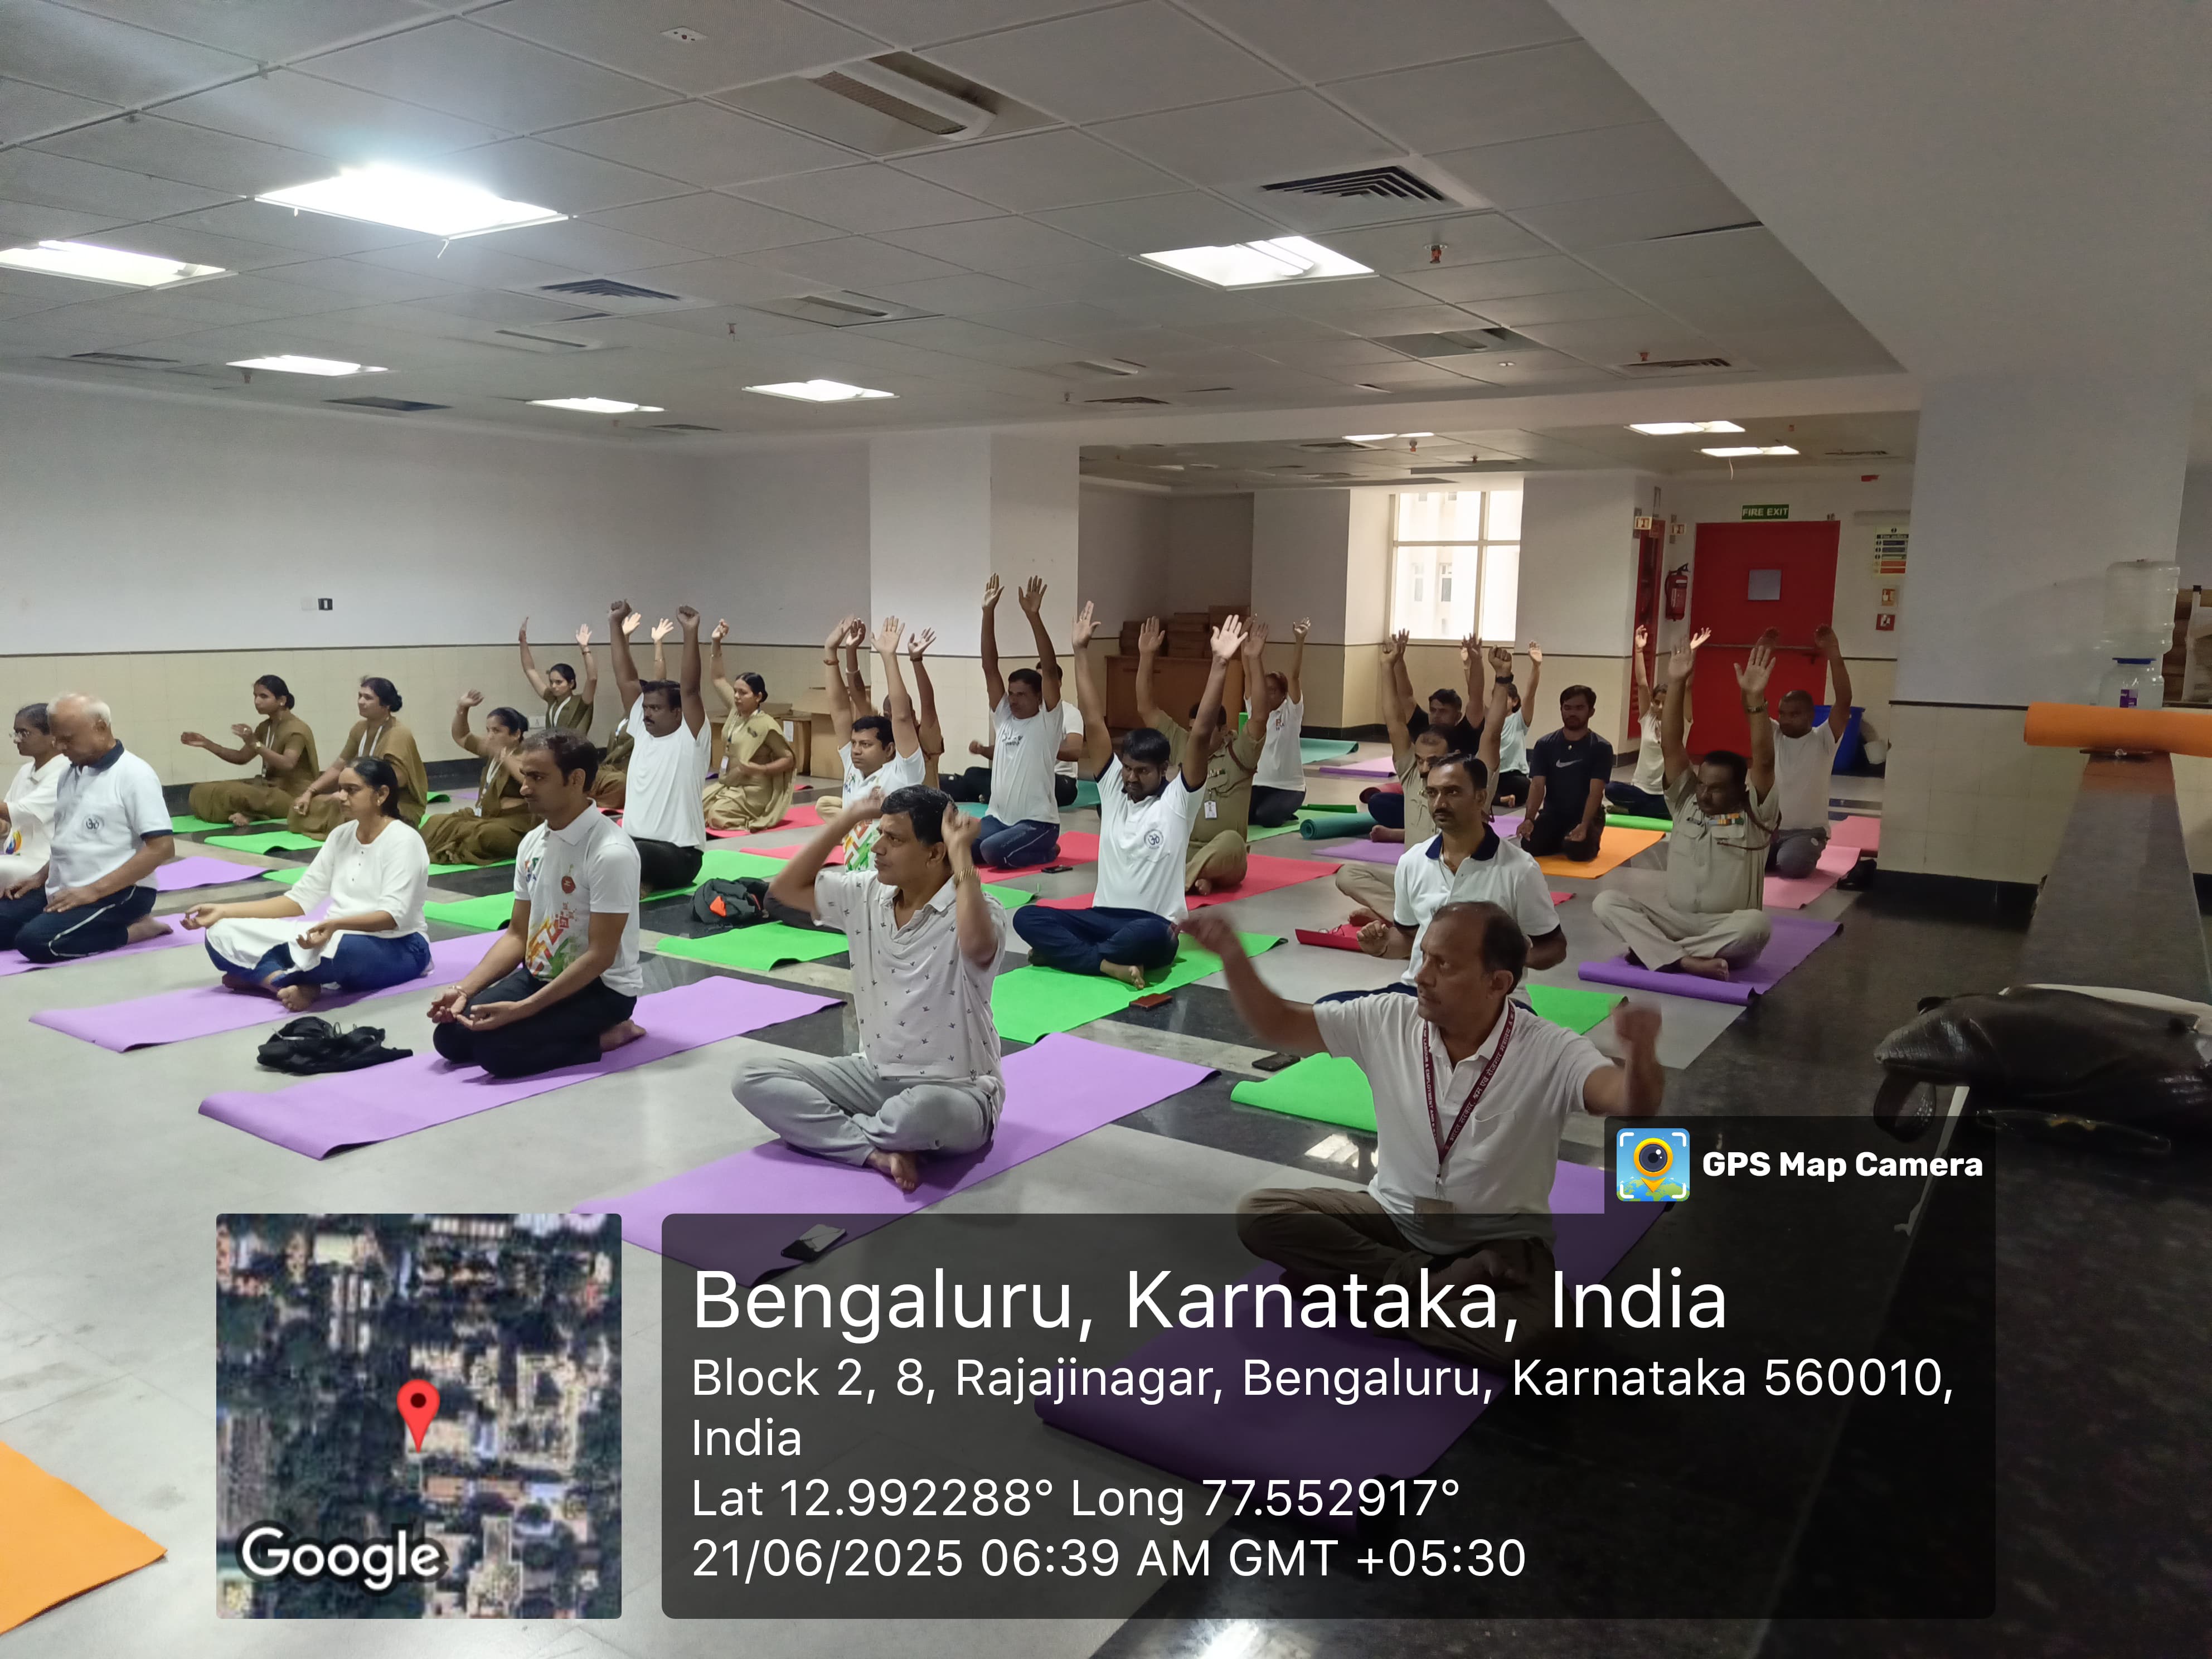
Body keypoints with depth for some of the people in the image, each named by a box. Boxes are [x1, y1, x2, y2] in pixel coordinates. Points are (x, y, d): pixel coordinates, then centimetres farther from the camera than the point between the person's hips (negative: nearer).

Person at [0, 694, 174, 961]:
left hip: (118, 893, -8)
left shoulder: (133, 775, -11)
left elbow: (162, 848, -19)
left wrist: (94, 891, -21)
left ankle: (135, 929, -11)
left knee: (35, 941, -28)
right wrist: (39, 877, 8)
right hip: (63, 891, 8)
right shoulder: (68, 776, 14)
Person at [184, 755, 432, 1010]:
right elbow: (300, 899, 9)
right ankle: (298, 985, -28)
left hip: (397, 948, -8)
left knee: (336, 948, -43)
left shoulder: (403, 840, -12)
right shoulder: (340, 836, 10)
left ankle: (259, 974, -14)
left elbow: (393, 916, -22)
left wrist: (336, 924, -40)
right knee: (222, 934, -4)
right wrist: (224, 911, 0)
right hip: (338, 937, 8)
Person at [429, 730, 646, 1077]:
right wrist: (464, 989, -5)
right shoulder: (532, 842, 3)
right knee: (451, 1035, -3)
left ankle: (605, 1035, -4)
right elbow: (518, 934, 9)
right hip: (539, 976, 8)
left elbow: (601, 956, -23)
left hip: (601, 989, -8)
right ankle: (576, 1031, 9)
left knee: (494, 1047, -23)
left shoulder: (610, 852, -23)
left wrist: (522, 1009, -25)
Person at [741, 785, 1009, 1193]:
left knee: (924, 1112, -42)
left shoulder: (976, 909, -20)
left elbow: (976, 944, -44)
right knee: (754, 1077, -6)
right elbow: (786, 888, 6)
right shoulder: (866, 894, 1)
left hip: (956, 1092, -6)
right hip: (875, 1075, 7)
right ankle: (878, 1153, -21)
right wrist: (848, 819, -2)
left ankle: (833, 1130, -5)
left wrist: (962, 852, -34)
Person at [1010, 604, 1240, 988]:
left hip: (1153, 925, -4)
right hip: (1102, 916, 4)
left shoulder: (1179, 798, -5)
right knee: (1026, 917, -18)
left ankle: (1062, 951, -21)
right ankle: (1109, 964, -30)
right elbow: (1093, 721, 2)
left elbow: (1202, 732, -17)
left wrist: (1220, 664, -26)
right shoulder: (1112, 786, 6)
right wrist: (1081, 651, -1)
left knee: (1150, 935, -41)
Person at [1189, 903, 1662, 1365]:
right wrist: (1233, 955, -20)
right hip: (1394, 1217, 4)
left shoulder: (1551, 1053, -21)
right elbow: (1277, 1026, -3)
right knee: (1258, 1213, -16)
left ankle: (1353, 1281, -15)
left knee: (1520, 1327, -36)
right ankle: (1426, 1282, -17)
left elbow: (1632, 1105, -38)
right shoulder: (1387, 1020, -10)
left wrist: (1641, 1056, -62)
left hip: (1501, 1242, -4)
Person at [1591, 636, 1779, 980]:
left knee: (1757, 924, -38)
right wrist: (1677, 684, -16)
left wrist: (1755, 699, -30)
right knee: (1606, 902, -21)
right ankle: (1685, 960, -38)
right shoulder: (1685, 802, 6)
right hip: (1675, 919, 3)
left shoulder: (1755, 816, -3)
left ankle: (1654, 950, -30)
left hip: (1728, 928, -3)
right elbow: (1672, 745, -5)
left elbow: (1764, 761, -19)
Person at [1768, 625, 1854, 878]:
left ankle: (1805, 856, 6)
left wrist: (1834, 654, -28)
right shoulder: (1772, 736, 3)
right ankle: (1774, 854, 12)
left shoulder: (1823, 740, -6)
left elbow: (1844, 701, -20)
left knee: (1791, 865, -31)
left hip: (1807, 831, -3)